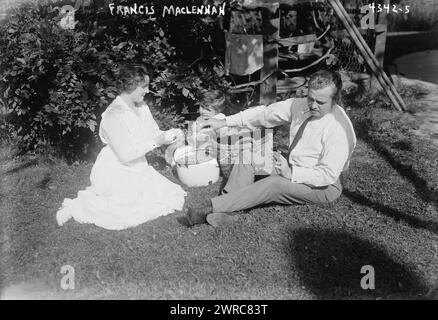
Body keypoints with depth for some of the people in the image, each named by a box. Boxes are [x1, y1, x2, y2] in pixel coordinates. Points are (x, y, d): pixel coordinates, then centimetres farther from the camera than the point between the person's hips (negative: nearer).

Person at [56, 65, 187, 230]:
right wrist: (156, 142, -23)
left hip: (138, 169, 9)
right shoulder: (114, 114, -23)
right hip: (116, 172, -9)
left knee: (172, 197, 2)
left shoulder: (142, 107, 4)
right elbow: (126, 155, -25)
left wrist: (167, 135, -7)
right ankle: (75, 206, 2)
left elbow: (153, 133, 14)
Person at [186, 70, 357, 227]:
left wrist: (291, 173, -31)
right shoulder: (300, 105, -5)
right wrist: (224, 122, -4)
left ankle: (211, 208, -32)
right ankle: (224, 212, -25)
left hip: (322, 187, -8)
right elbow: (264, 113, 0)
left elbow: (328, 175, -25)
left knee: (274, 184, -34)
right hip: (291, 168, 8)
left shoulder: (339, 129, -24)